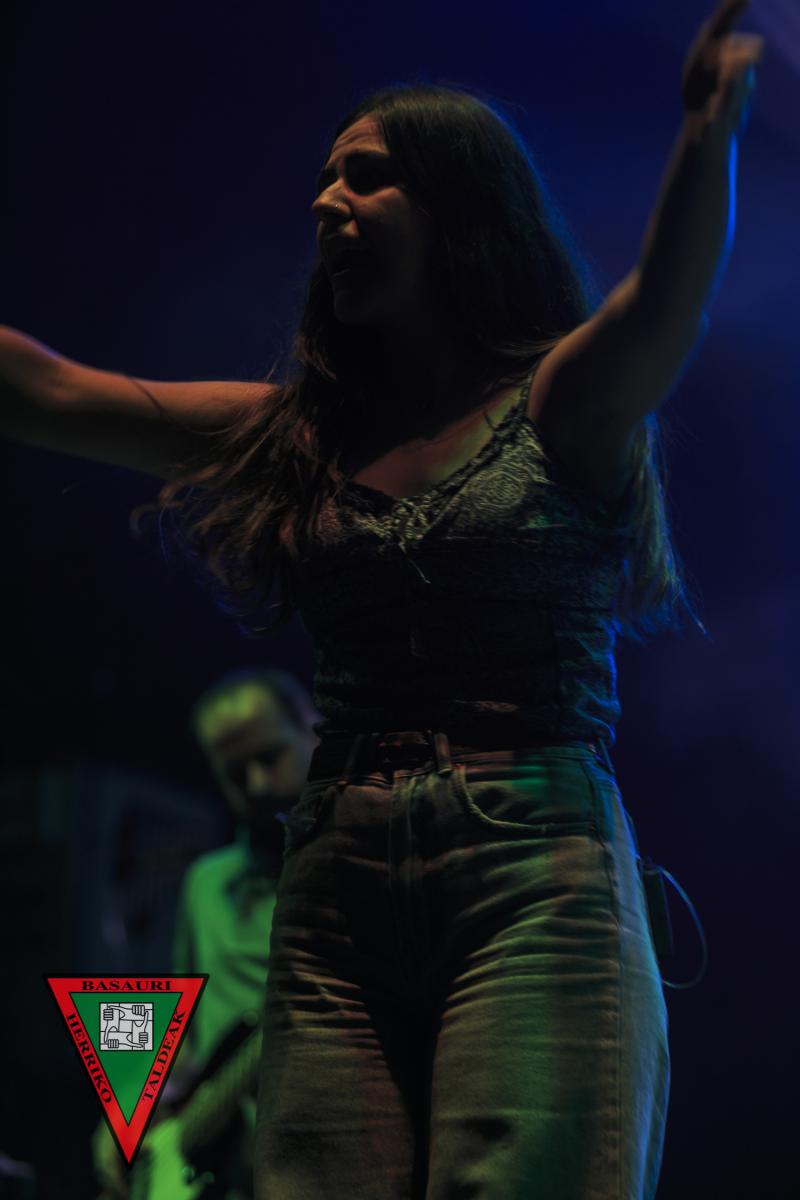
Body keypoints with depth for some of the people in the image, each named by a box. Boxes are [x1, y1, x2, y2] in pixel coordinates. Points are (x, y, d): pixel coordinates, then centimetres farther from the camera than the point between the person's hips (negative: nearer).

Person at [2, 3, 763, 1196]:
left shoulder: (563, 404, 5)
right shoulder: (295, 432, 18)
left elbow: (663, 304, -17)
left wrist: (708, 134, -37)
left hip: (535, 876, -4)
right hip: (335, 896, 4)